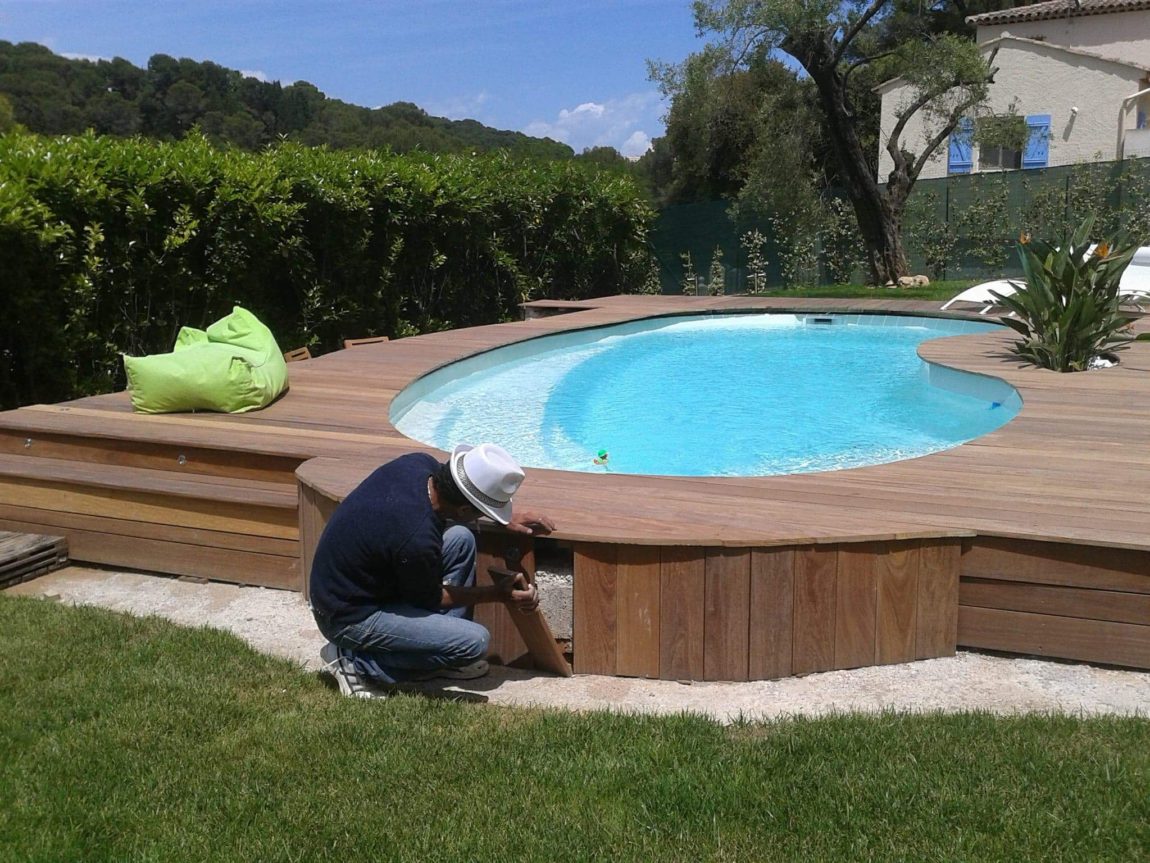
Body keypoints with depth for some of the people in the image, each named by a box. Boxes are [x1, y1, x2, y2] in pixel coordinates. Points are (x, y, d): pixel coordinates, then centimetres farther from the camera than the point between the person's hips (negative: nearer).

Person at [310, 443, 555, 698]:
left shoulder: (420, 463, -13)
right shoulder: (417, 540, -34)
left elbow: (450, 494, 13)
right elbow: (429, 599, -12)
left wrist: (506, 520, 9)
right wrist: (498, 594, -3)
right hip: (349, 617, -9)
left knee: (461, 538, 3)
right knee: (474, 642, -16)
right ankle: (356, 660, -4)